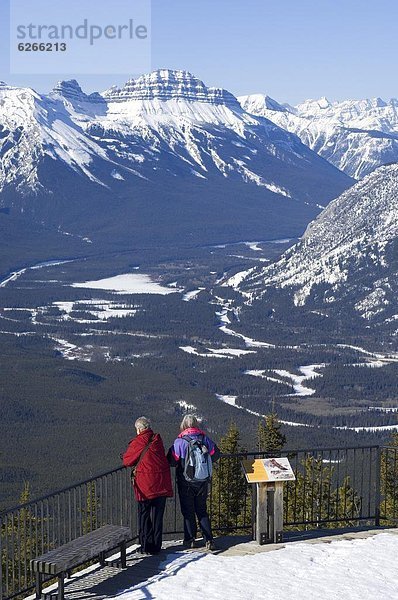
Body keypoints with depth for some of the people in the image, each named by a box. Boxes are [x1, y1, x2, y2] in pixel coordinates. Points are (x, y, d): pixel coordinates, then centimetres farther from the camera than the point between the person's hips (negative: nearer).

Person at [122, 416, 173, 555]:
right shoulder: (157, 440, 5)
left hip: (144, 485, -3)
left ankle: (146, 546, 8)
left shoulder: (137, 443, -7)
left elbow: (127, 461, -1)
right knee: (157, 516, 10)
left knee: (144, 516, 8)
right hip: (161, 484, 4)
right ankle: (156, 546, 12)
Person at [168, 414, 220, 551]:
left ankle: (190, 539, 12)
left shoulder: (179, 442, -15)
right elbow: (215, 455, 3)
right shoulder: (205, 439, -6)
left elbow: (172, 461, -12)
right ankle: (209, 540, 5)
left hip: (185, 482, -3)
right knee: (202, 510, 13)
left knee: (188, 511, 10)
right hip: (202, 481, 3)